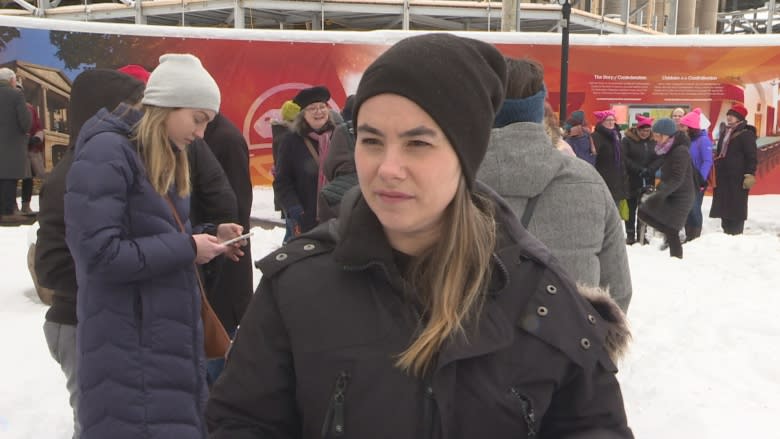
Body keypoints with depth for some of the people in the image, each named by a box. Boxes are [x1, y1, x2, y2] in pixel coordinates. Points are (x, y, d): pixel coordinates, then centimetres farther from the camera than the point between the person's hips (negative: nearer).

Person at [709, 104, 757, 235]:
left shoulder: (746, 134, -7)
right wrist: (716, 171, 20)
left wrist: (750, 175, -19)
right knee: (723, 207, 11)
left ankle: (736, 234, 0)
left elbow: (752, 157, -11)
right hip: (723, 177, 8)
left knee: (736, 208, -5)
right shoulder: (724, 132, 17)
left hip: (738, 178, -8)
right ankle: (727, 232, 21)